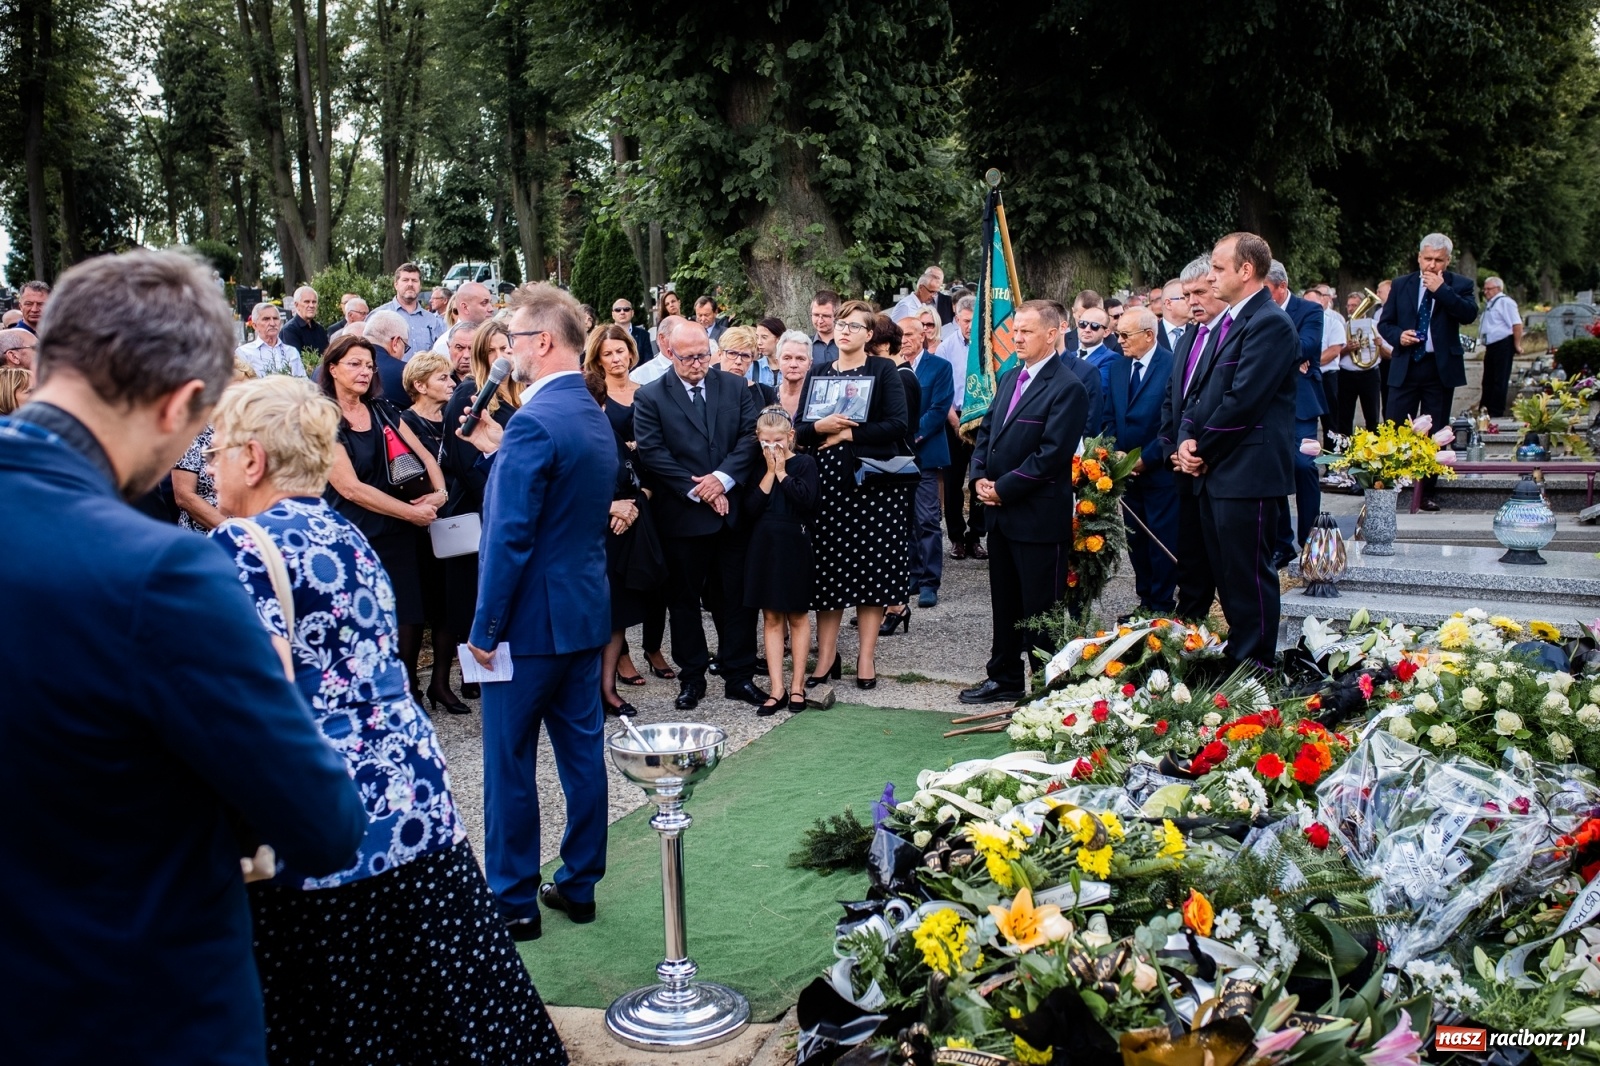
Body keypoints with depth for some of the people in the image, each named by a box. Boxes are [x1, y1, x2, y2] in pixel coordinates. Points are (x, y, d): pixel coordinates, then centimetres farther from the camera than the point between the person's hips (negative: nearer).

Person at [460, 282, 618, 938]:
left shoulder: (534, 422, -19)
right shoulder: (595, 416, 10)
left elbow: (510, 536, -21)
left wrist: (485, 628, -15)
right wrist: (498, 450, 11)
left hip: (531, 619, -9)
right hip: (586, 613, 9)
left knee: (510, 762, 4)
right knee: (582, 750, 14)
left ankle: (513, 902, 14)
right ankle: (579, 885, 25)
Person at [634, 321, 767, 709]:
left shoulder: (736, 387, 6)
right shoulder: (649, 397, -2)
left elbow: (751, 437, -1)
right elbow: (652, 452, -10)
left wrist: (723, 478, -15)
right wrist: (696, 490, -15)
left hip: (733, 512, 2)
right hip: (682, 514, -2)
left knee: (736, 597, 7)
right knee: (684, 598, 8)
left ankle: (739, 676, 18)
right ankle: (692, 678, 20)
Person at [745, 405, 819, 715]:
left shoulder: (804, 463, -2)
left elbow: (806, 500, -17)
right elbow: (750, 510, -8)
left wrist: (782, 472, -11)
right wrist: (770, 473, -10)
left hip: (794, 546, -2)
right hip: (764, 547, 3)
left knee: (797, 617, 8)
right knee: (771, 619, 4)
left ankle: (797, 685, 16)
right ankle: (777, 689, 7)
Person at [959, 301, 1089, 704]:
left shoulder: (1067, 388, -13)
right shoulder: (1008, 379, 14)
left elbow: (1051, 454, -19)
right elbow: (986, 431, 17)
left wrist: (1003, 488, -16)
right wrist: (981, 476, 0)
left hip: (1039, 516, -8)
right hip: (1001, 512, 8)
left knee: (1041, 608, 1)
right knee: (1004, 603, 17)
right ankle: (1005, 677, 29)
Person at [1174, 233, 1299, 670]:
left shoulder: (1270, 323, -14)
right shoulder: (1229, 320, 17)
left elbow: (1242, 400, -19)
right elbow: (1201, 389, 18)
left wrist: (1203, 449, -10)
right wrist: (1187, 439, 2)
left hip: (1247, 473, -10)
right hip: (1214, 471, 10)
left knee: (1249, 575, -2)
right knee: (1226, 573, 15)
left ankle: (1255, 665, 7)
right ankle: (1237, 654, 26)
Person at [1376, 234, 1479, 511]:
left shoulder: (1460, 285, 2)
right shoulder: (1401, 284, 7)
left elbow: (1470, 313, -16)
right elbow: (1384, 322, 10)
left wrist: (1440, 289, -19)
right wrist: (1397, 335, -10)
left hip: (1441, 368, -1)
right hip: (1405, 367, 1)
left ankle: (1427, 492, 13)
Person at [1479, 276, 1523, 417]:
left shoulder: (1505, 302, -11)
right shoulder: (1489, 304, 18)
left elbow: (1517, 324, -17)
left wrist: (1517, 345, -18)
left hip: (1503, 345, -10)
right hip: (1491, 346, 10)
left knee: (1500, 380, -5)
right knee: (1488, 379, 14)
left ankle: (1496, 412, -3)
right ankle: (1485, 409, 21)